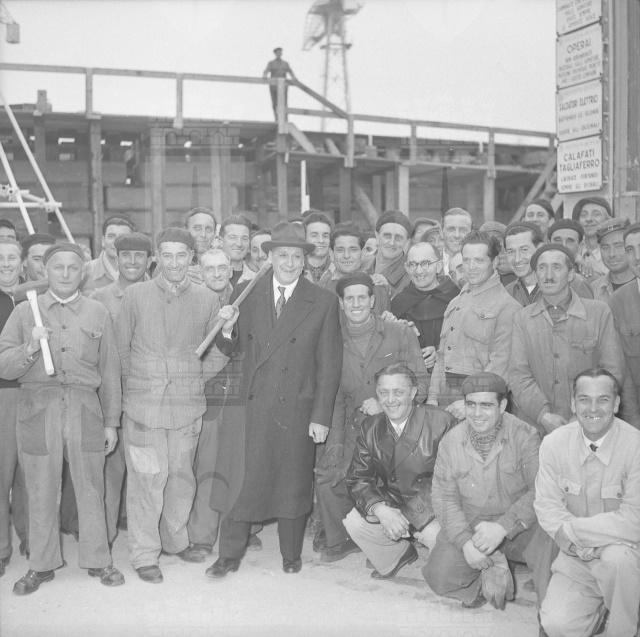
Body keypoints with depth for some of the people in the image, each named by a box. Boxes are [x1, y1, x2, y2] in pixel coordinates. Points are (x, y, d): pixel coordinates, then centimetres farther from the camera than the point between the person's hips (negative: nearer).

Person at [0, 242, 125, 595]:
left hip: (85, 407, 0)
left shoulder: (98, 313, 8)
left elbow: (109, 371, 10)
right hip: (38, 409, 0)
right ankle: (41, 565, 22)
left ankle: (97, 559, 21)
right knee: (40, 492, 6)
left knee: (91, 487, 6)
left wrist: (111, 421, 9)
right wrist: (30, 348, -16)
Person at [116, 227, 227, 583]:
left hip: (188, 404, 2)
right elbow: (121, 347, 7)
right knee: (146, 478, -1)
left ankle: (175, 539, 31)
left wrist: (191, 379, 4)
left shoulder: (207, 299, 4)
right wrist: (139, 380, 5)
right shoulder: (136, 295, 1)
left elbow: (217, 355, 10)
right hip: (144, 403, -2)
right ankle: (145, 554, 12)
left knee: (181, 475, 11)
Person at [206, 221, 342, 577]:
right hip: (250, 406, 1)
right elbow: (237, 351, 10)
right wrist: (228, 329, -12)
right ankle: (229, 555, 20)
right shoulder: (247, 294, 5)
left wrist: (321, 417, -6)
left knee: (293, 485, 11)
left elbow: (329, 365, -1)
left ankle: (292, 556, 30)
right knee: (239, 482, 3)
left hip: (296, 409, -1)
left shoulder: (323, 302, 0)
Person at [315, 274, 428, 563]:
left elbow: (419, 387, 2)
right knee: (327, 477, -17)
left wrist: (385, 404, -14)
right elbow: (335, 398, 10)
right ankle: (341, 539, 9)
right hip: (354, 429, 3)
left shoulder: (401, 335, 3)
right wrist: (335, 443, -1)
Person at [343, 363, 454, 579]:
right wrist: (380, 510, -23)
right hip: (392, 507, 4)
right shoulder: (371, 427, -1)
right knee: (354, 522, -16)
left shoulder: (440, 422, -16)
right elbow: (357, 478, -2)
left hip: (435, 509, -4)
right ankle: (397, 554, 14)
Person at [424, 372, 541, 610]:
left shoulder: (525, 436, -11)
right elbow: (444, 498, -3)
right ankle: (491, 567, 9)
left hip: (518, 525, -2)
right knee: (440, 576, -17)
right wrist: (465, 541, -18)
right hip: (468, 525, 3)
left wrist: (502, 527, -28)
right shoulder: (451, 442, -3)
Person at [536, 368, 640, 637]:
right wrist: (575, 544, -21)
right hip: (575, 557, 3)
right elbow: (546, 505, -4)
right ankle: (598, 604, 19)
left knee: (617, 557, -35)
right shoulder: (554, 443, -7)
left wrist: (570, 529, -19)